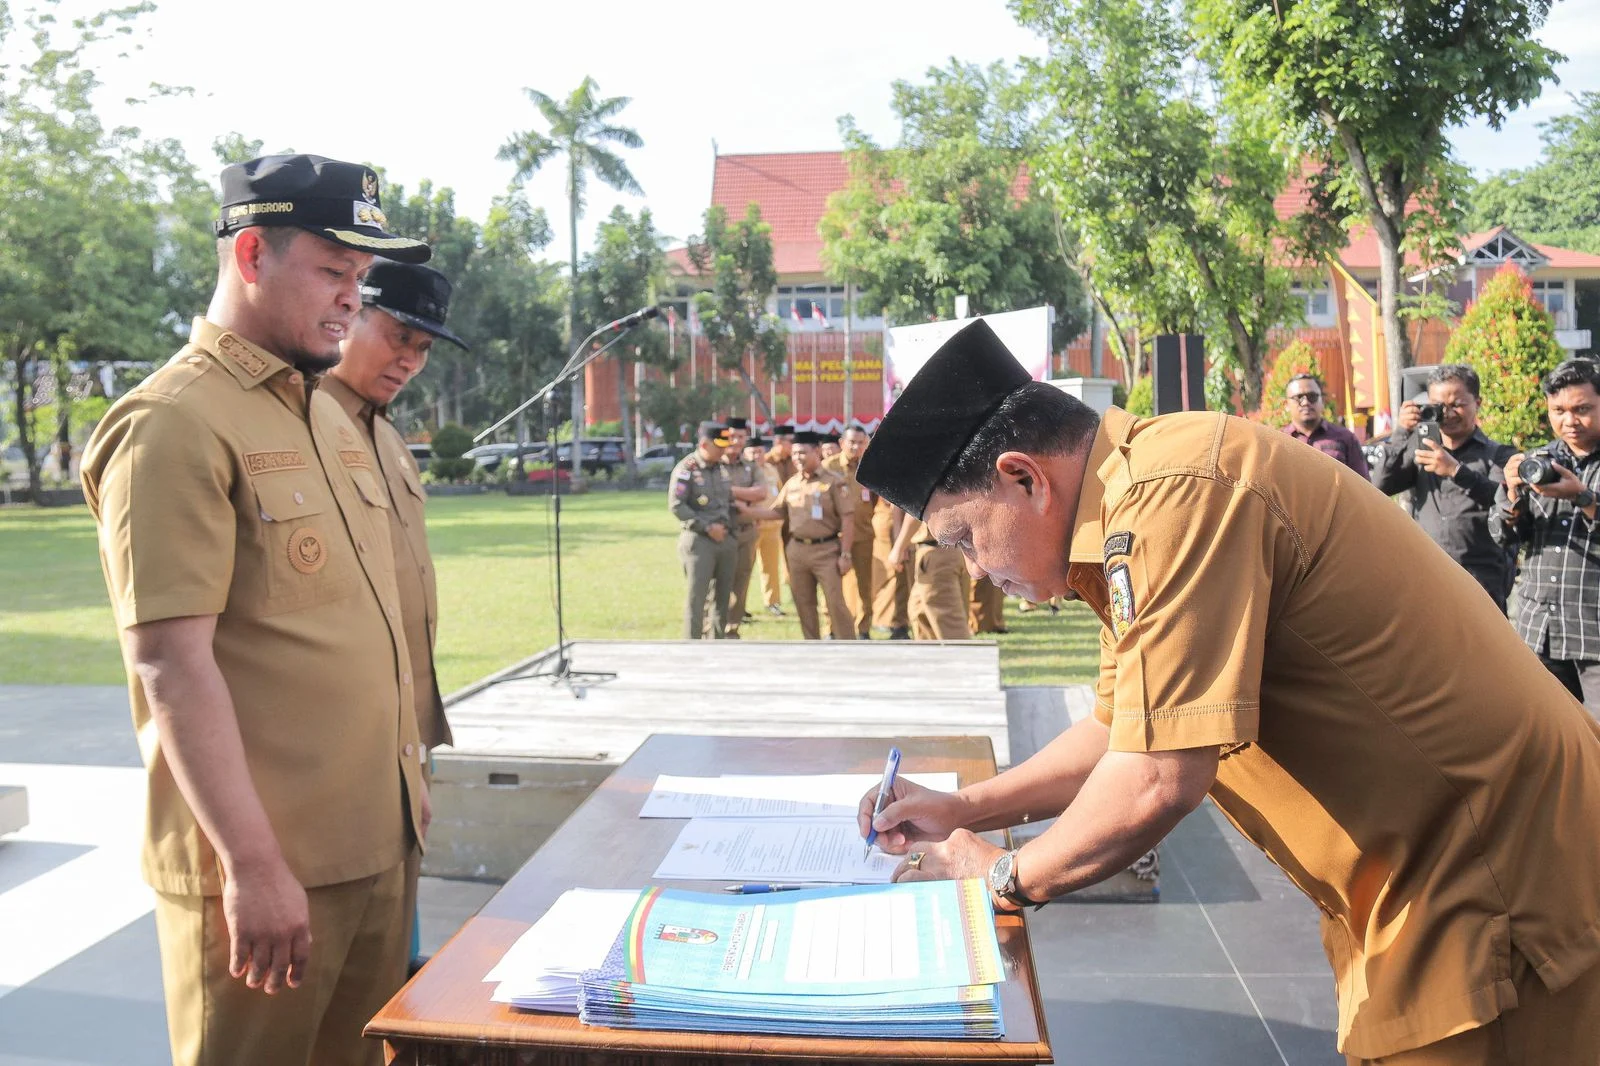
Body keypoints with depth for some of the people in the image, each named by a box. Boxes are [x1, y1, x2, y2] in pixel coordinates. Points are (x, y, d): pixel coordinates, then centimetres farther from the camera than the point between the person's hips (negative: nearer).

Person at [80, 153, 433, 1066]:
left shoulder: (329, 415, 14)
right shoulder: (174, 424, -13)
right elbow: (171, 664, -18)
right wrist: (252, 863, -19)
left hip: (377, 845, 8)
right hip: (262, 864, -8)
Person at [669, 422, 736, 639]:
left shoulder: (722, 468, 13)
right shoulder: (686, 469, -8)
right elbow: (675, 505, -15)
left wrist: (727, 527, 6)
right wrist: (707, 527, -15)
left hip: (725, 539, 7)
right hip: (698, 540, -7)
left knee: (723, 597, 10)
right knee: (696, 597, -7)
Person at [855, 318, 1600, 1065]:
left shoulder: (1175, 497, -26)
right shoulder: (1136, 500, 5)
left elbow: (1159, 779, -28)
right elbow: (1128, 730, 13)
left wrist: (1007, 875, -11)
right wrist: (965, 809, 7)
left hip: (1495, 871, -9)